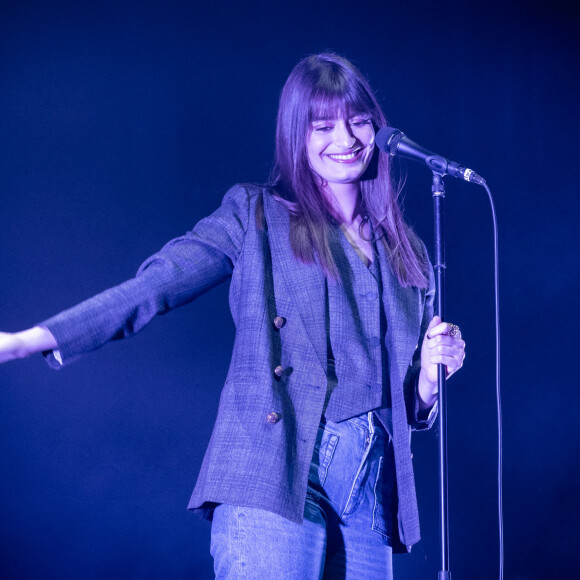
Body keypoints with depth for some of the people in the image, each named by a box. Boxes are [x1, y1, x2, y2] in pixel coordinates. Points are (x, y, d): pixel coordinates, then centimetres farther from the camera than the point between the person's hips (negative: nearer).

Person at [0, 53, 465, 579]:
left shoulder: (403, 251, 20)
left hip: (371, 496, 5)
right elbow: (156, 285, -5)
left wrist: (434, 368, 1)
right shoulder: (255, 215, 8)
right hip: (274, 480, -4)